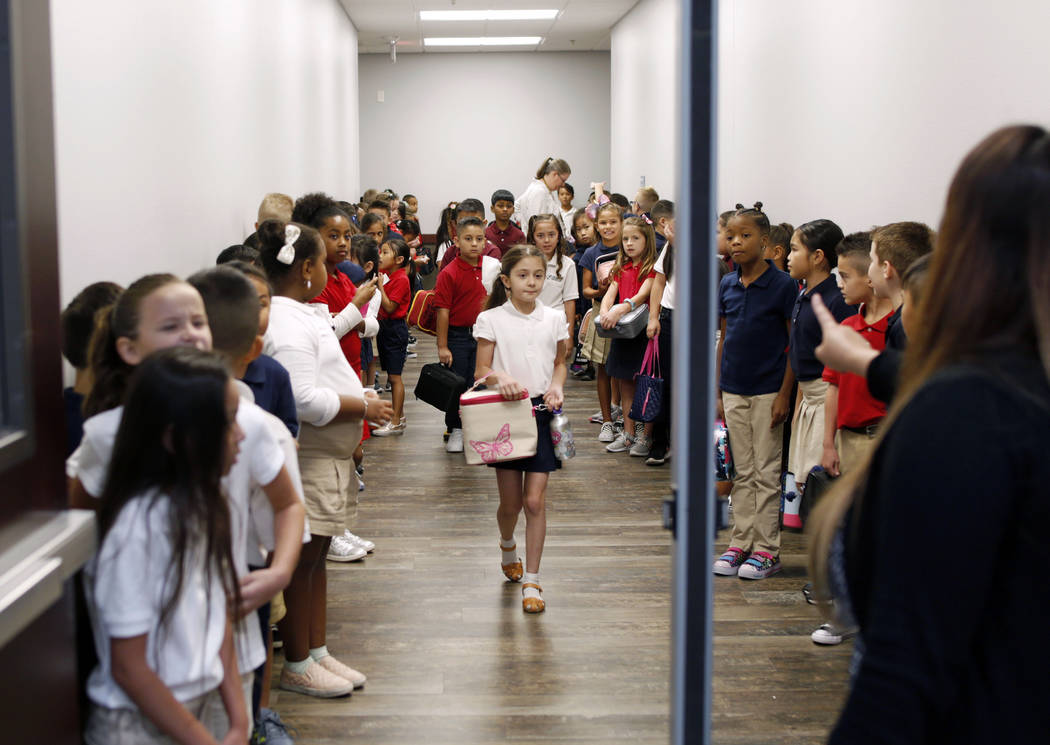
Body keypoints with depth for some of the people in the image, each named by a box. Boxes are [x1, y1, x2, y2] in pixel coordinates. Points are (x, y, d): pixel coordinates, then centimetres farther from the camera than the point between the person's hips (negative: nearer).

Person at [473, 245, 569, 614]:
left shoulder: (553, 319, 4)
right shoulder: (491, 320, -2)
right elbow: (481, 371, -1)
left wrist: (556, 386, -4)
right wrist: (500, 378, -23)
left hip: (542, 412, 1)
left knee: (535, 499, -4)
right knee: (510, 501, 6)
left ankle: (532, 581, 5)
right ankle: (507, 545, 41)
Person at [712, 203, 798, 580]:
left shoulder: (783, 285, -9)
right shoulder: (727, 285, 6)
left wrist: (784, 394, -12)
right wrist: (717, 391, 9)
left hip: (768, 390, -5)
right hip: (734, 390, 5)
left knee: (766, 471, 2)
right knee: (743, 472, 12)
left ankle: (766, 549, 10)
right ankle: (740, 543, 18)